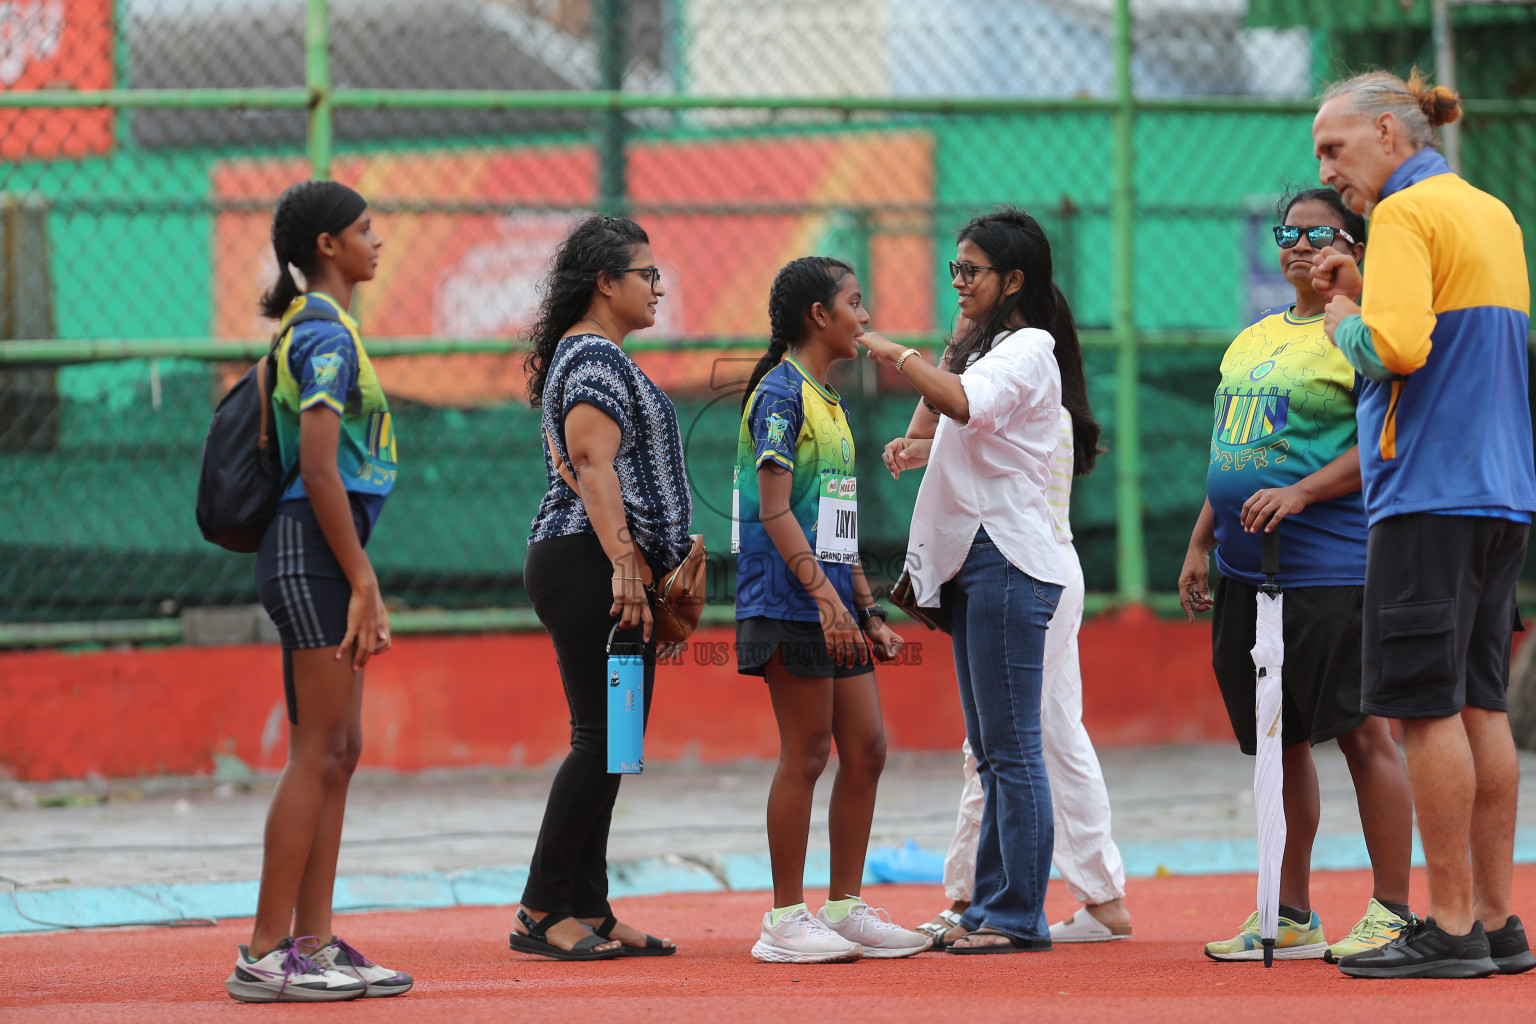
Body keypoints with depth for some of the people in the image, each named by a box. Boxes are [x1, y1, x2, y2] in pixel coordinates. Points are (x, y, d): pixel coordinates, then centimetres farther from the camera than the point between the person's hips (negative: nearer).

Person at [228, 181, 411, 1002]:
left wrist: (358, 582, 19)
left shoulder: (315, 331, 18)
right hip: (314, 551, -10)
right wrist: (363, 582, -19)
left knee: (334, 752, 10)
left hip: (314, 557, 10)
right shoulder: (326, 335, -13)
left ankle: (314, 943, 12)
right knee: (319, 752, -9)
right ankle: (266, 955, -9)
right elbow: (320, 470, -19)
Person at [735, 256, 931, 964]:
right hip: (791, 604, -9)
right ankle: (785, 922, -1)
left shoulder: (828, 401, 18)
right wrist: (825, 594, -22)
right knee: (806, 753, -6)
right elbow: (775, 510, -16)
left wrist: (868, 611, 20)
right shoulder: (781, 393, -10)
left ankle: (846, 908, 14)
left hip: (833, 604, 9)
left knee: (865, 748, 8)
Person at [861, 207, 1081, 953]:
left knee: (1012, 747, -10)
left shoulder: (1028, 351, -7)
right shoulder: (983, 349, 22)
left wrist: (892, 353, -20)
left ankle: (1020, 916, -10)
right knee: (989, 752, 9)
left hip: (1009, 559, -10)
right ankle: (989, 909, 10)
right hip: (970, 560, 10)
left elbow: (965, 403, -27)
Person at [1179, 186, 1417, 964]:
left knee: (1361, 732, -6)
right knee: (1278, 740, 10)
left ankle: (1392, 911, -2)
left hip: (1332, 570, -8)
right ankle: (1290, 917, 16)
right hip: (1247, 571, 8)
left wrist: (1301, 493, -22)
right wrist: (1201, 544, 18)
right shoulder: (1252, 340, 19)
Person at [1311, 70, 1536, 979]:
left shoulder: (1407, 213, -9)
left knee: (1428, 707, -7)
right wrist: (1364, 293, 16)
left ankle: (1451, 929, -8)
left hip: (1429, 495, -9)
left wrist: (1343, 319, -1)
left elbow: (1393, 348, -21)